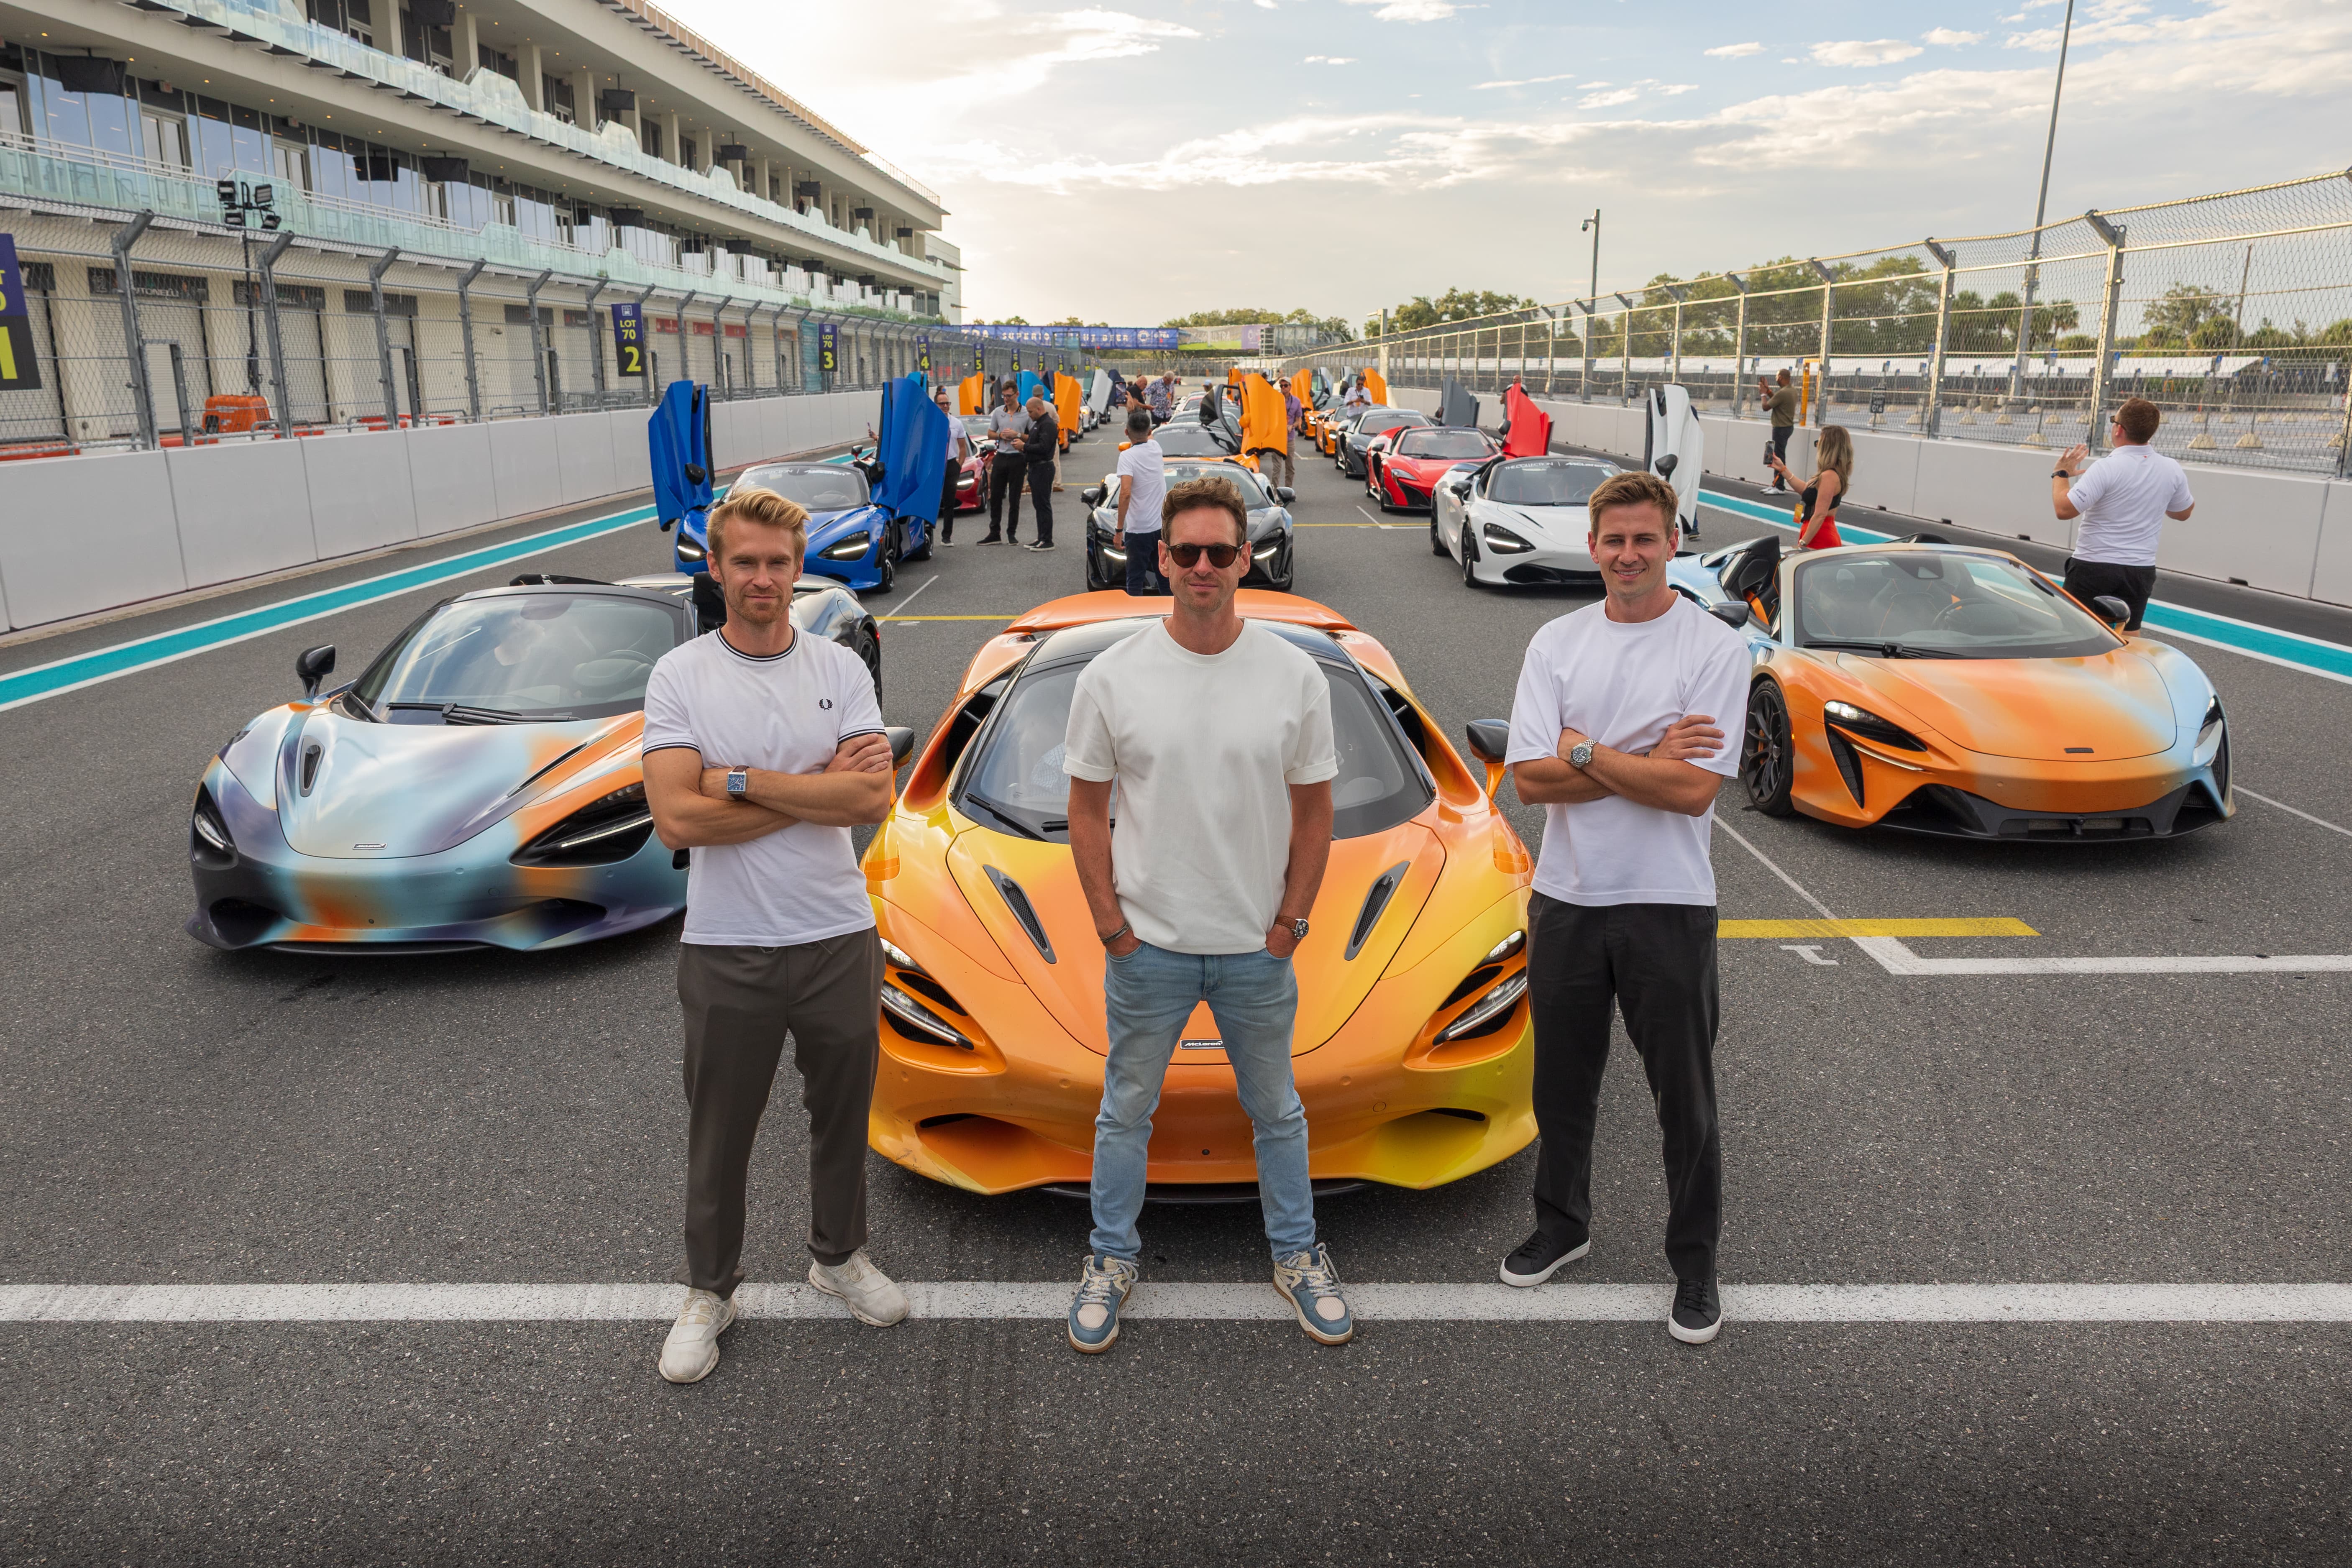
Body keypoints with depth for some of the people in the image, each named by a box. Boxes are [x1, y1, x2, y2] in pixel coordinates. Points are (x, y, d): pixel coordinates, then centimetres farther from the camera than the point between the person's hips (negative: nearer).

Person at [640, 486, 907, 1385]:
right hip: (727, 946, -1)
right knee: (720, 1134, 13)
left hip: (838, 935, 2)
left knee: (842, 1115, 18)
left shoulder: (841, 669, -1)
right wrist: (819, 788, -16)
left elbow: (874, 800, -14)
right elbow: (677, 819, -18)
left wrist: (742, 781, -18)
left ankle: (839, 1255, 40)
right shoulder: (679, 677, -6)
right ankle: (710, 1290, 33)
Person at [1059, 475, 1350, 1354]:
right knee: (1127, 1112, 15)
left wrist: (1288, 924, -2)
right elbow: (1086, 810, -1)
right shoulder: (1114, 676, -7)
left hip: (1257, 950, 1)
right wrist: (1110, 924, -5)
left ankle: (1297, 1255, 36)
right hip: (1146, 946, 0)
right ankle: (1111, 1259, 34)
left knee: (1277, 1112, 17)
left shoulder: (1294, 676, -5)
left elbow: (1314, 813, 1)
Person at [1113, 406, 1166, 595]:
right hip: (1163, 526, 6)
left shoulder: (1127, 456, -13)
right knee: (1165, 579, 14)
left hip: (1138, 530, -5)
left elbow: (1126, 493, -23)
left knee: (1135, 582, 2)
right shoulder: (1156, 448, 4)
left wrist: (1119, 529, -19)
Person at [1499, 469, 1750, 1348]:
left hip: (1668, 904, -3)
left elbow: (1695, 790, -18)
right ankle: (1562, 1226, 38)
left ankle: (1695, 1264, 27)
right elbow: (1530, 780, -8)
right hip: (1566, 897, 4)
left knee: (1686, 1101, 9)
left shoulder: (1716, 648, -8)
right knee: (1563, 1086, 18)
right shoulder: (1556, 644, 2)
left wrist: (1584, 754, -14)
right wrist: (1645, 761, -15)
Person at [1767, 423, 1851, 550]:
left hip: (1819, 540, -10)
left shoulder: (1829, 476, -19)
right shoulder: (1836, 474, 13)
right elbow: (1806, 491, 25)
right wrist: (1783, 469, 26)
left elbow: (1820, 515, -22)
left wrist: (1802, 544, -20)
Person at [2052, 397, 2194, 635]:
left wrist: (2061, 475, -5)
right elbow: (2183, 513, 16)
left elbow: (2064, 510, -21)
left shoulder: (2107, 468, -18)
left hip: (2094, 567, -5)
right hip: (2141, 570, 5)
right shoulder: (2172, 469, 0)